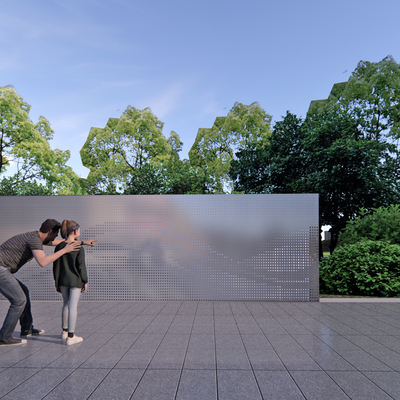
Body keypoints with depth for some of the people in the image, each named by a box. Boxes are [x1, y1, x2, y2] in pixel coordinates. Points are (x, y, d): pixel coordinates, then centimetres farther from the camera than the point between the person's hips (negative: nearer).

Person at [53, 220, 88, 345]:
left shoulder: (59, 247, 1)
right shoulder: (79, 248, -14)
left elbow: (56, 266, 5)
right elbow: (81, 266, -13)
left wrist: (57, 283, 13)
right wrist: (85, 282, -2)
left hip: (63, 280, 6)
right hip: (76, 281, -5)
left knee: (66, 304, 21)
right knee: (73, 307, -1)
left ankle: (64, 331, 33)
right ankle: (70, 337, 1)